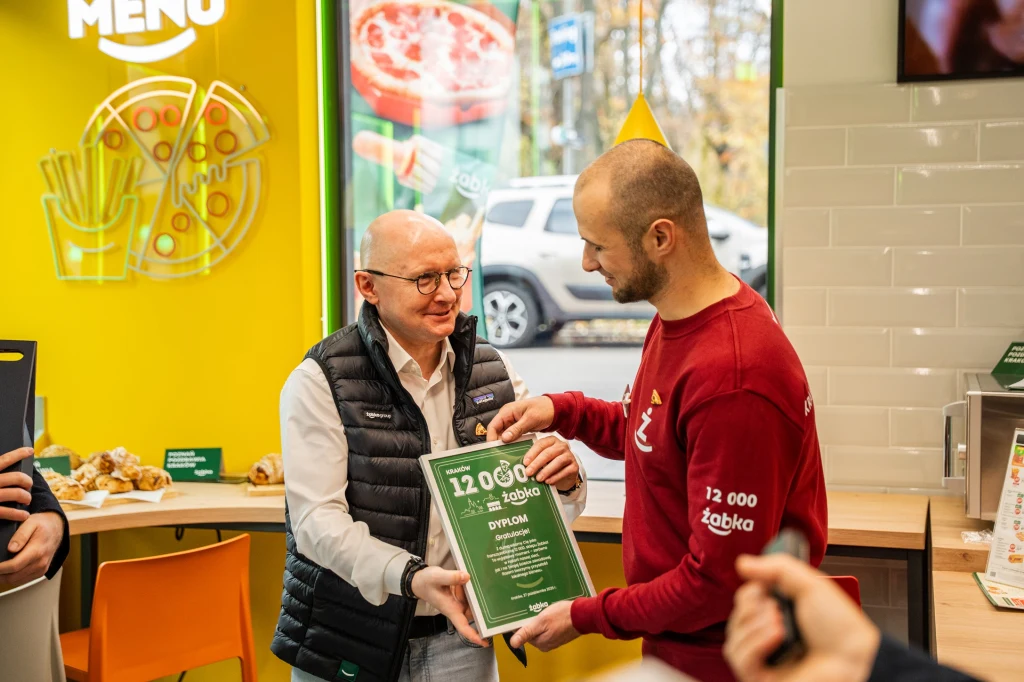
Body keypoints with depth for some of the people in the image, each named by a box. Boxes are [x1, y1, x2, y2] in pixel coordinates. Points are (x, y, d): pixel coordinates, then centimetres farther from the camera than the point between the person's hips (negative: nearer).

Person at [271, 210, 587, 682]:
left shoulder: (492, 371, 2)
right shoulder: (321, 382, -11)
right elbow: (317, 521, -17)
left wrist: (565, 479, -17)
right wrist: (410, 577, -32)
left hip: (462, 638, 3)